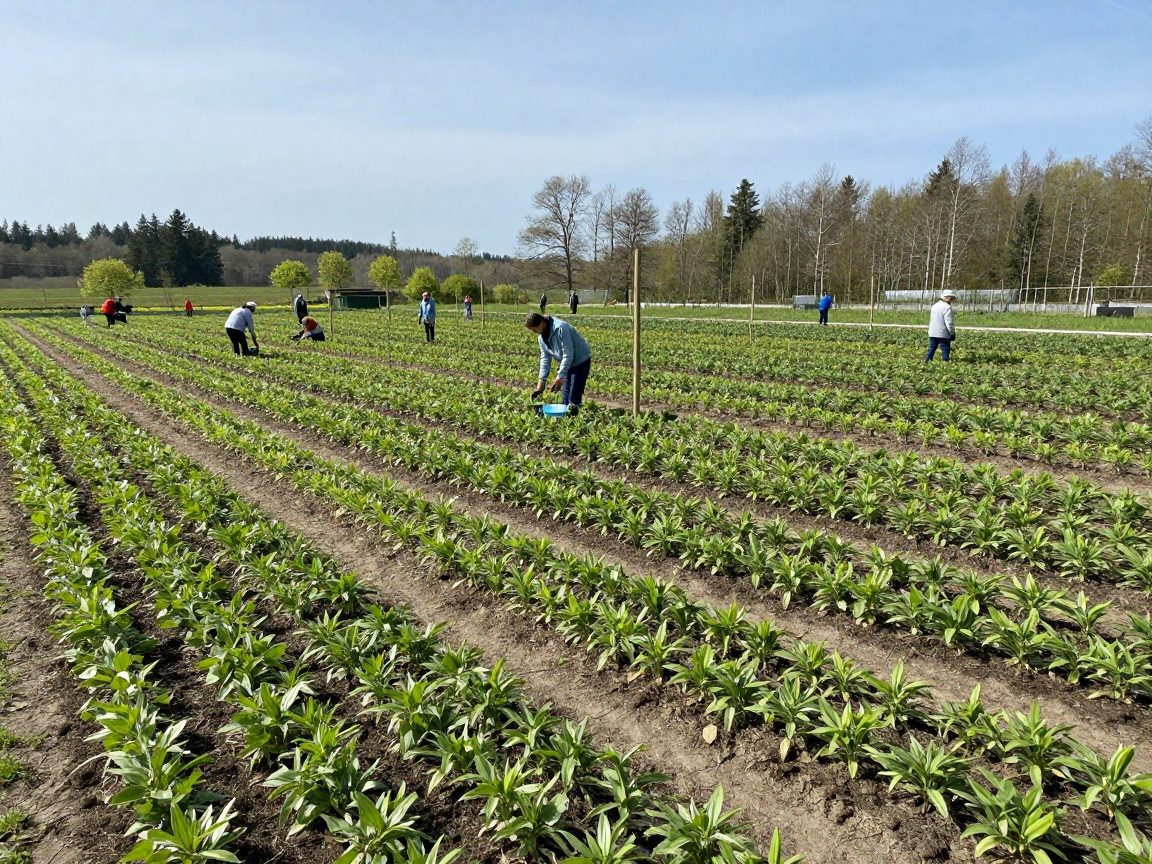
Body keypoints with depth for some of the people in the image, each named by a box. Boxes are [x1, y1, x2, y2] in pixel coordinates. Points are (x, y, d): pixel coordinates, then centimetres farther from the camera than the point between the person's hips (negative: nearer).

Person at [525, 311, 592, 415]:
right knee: (565, 396, 9)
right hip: (567, 363, 8)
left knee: (573, 399, -12)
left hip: (581, 360, -8)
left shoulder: (560, 329, -27)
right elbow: (545, 357, 6)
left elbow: (568, 355, -26)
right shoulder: (541, 336, 0)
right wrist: (542, 379, -1)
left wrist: (560, 376, -25)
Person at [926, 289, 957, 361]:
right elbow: (949, 322, -15)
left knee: (931, 350, 13)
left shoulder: (934, 305, 11)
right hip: (943, 334, -7)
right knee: (945, 351, 1)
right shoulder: (947, 307, -14)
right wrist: (952, 333, -8)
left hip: (932, 333, 7)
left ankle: (926, 362, 10)